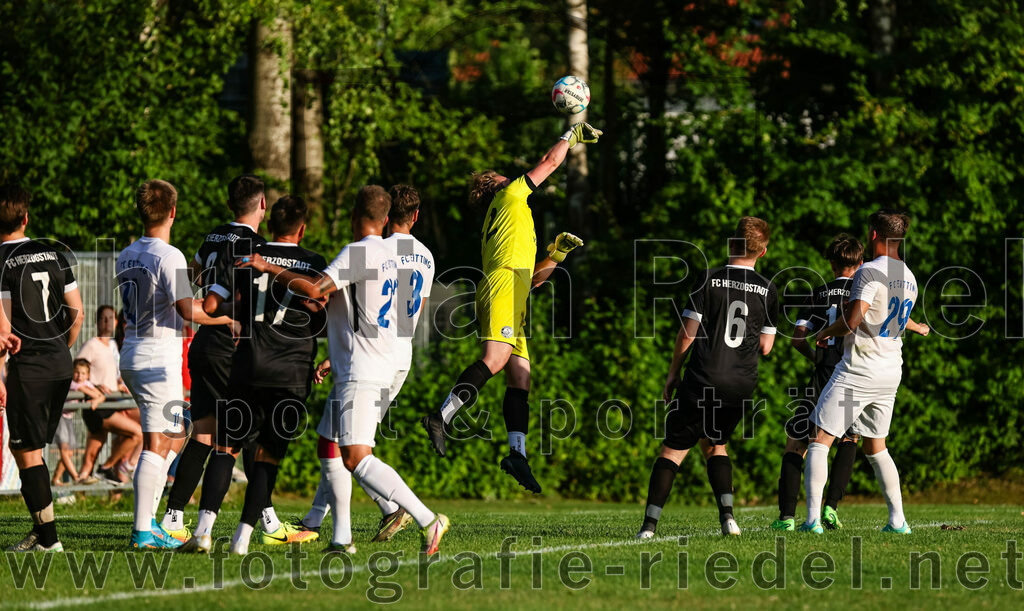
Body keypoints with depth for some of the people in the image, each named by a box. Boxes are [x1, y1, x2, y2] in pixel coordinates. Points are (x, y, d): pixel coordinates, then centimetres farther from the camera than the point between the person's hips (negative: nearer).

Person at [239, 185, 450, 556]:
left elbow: (314, 290, -24)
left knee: (356, 458, -17)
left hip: (360, 373, -10)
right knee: (329, 445, 16)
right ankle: (342, 539, 13)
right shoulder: (387, 257, 16)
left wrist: (268, 269, -13)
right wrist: (335, 359, 33)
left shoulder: (358, 253, -13)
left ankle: (427, 521, -23)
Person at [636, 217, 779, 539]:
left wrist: (673, 373, 8)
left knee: (672, 449, 3)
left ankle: (649, 524, -8)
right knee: (715, 444, 24)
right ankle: (727, 514, 6)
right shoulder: (767, 290, 4)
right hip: (742, 385, 3)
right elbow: (765, 347, 7)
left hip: (703, 381, -3)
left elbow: (688, 332, -4)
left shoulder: (710, 280, -5)